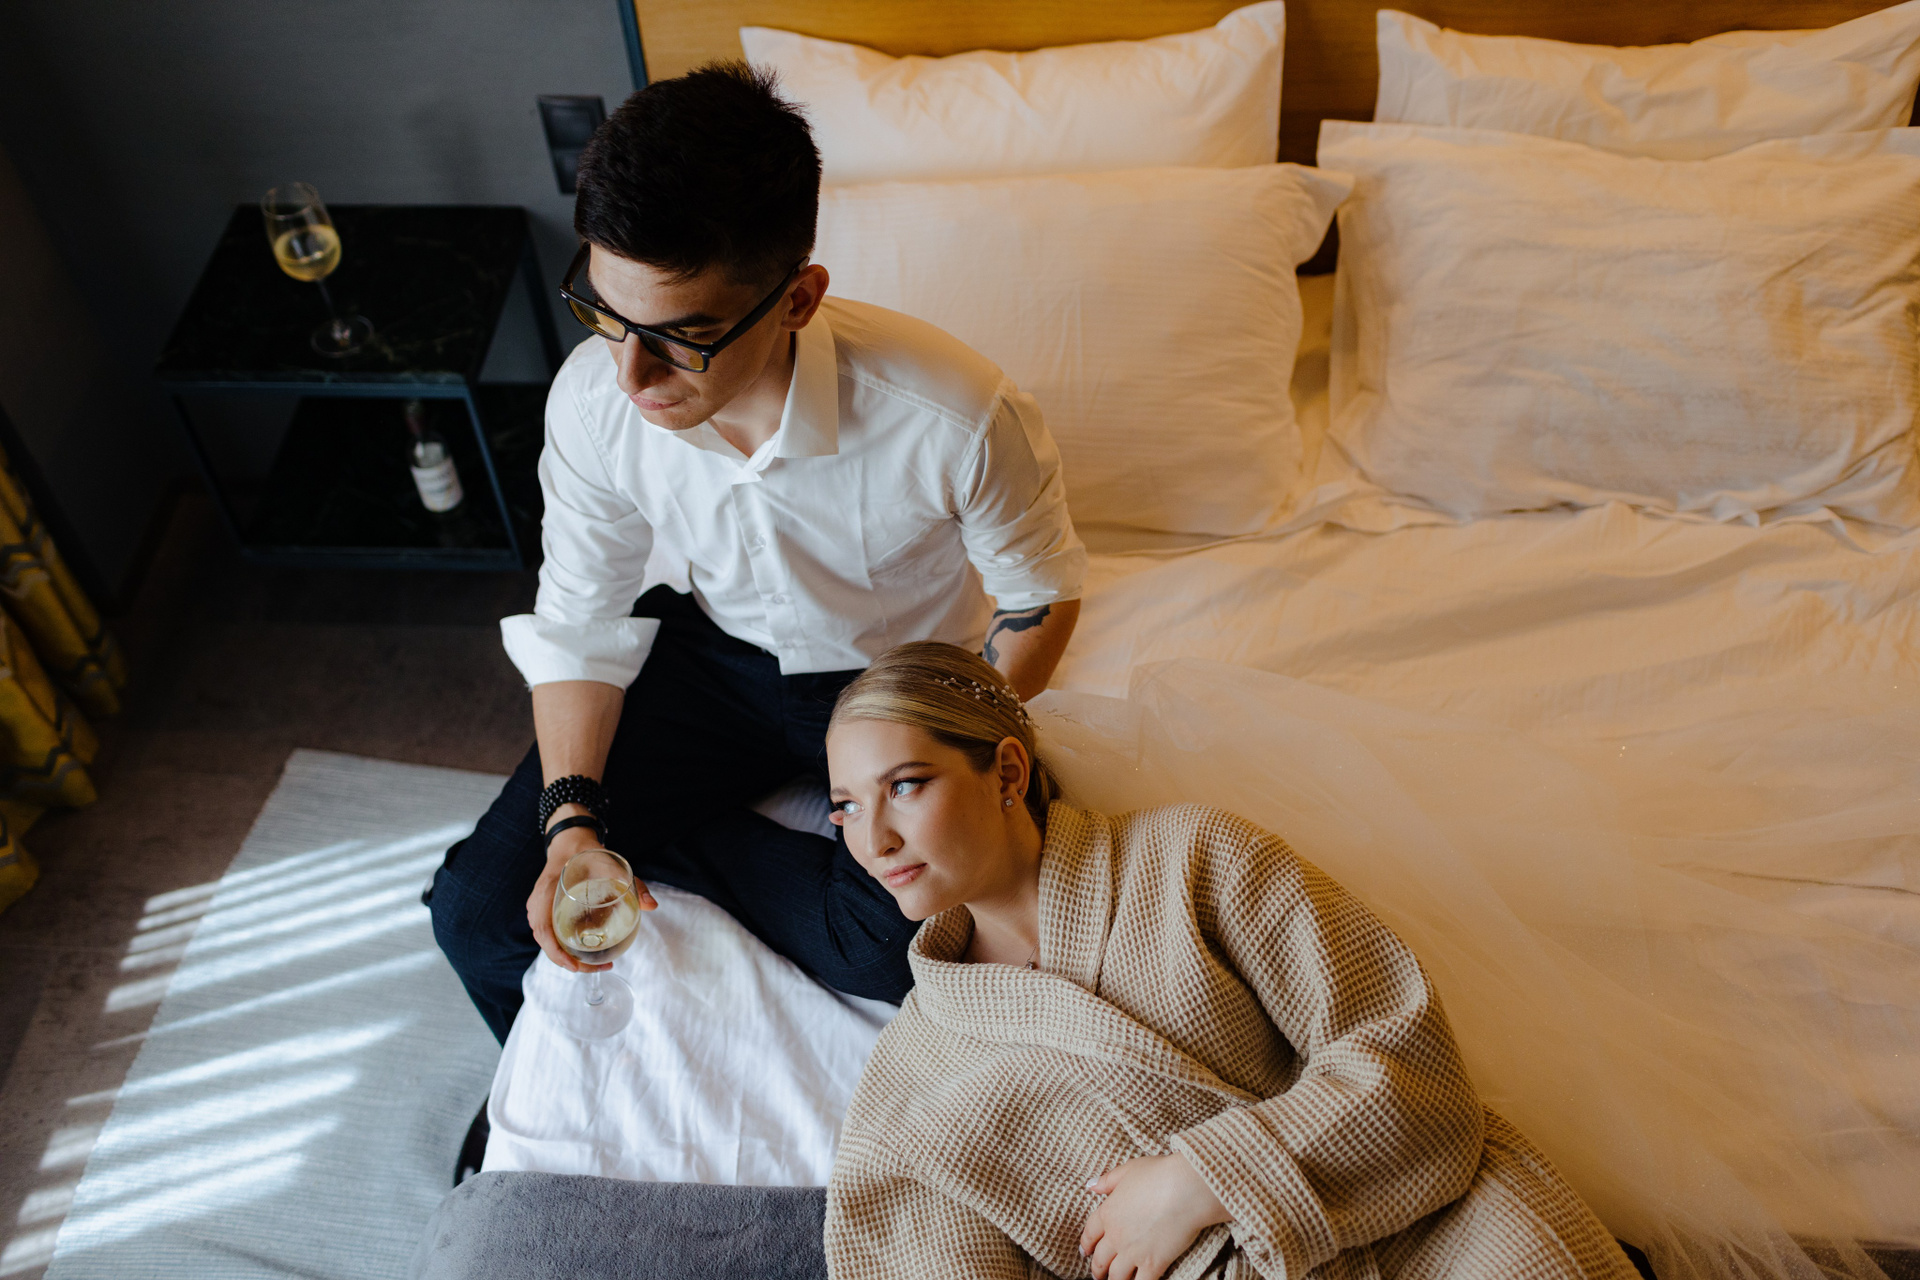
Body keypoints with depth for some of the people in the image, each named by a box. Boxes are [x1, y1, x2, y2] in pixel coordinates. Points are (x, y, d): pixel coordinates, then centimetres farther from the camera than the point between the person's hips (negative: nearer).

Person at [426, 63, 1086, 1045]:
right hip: (715, 656, 3)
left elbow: (1039, 598, -12)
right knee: (481, 908, -8)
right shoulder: (593, 400, -23)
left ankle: (680, 843, 1)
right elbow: (578, 626, -7)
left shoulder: (955, 421, -33)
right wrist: (571, 820, -19)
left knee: (906, 954, -29)